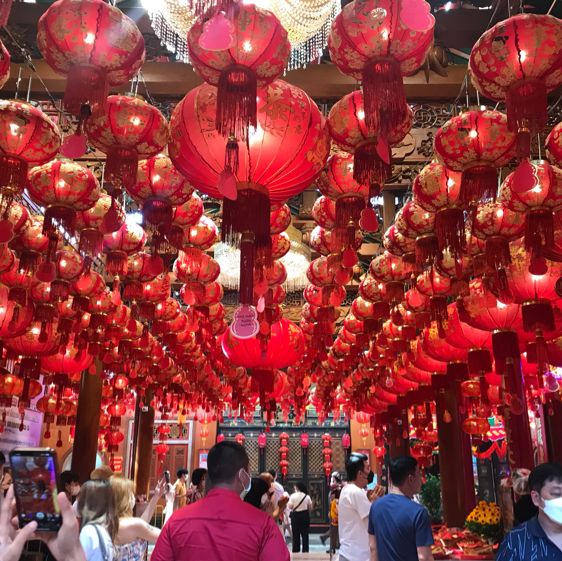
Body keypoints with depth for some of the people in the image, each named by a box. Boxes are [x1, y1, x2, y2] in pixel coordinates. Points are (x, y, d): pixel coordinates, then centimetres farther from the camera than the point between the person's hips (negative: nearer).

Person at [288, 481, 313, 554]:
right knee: (305, 534, 9)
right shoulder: (307, 496, -2)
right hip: (305, 515, 2)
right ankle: (305, 550, 9)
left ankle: (296, 550, 10)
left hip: (296, 515, -2)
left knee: (296, 534, 7)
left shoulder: (293, 496, -10)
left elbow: (290, 506, -10)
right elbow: (310, 507, 2)